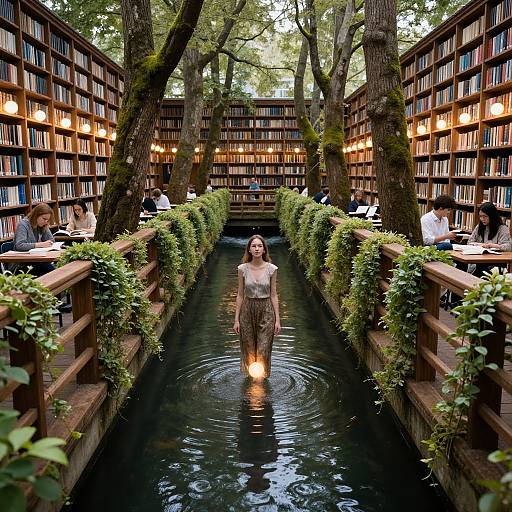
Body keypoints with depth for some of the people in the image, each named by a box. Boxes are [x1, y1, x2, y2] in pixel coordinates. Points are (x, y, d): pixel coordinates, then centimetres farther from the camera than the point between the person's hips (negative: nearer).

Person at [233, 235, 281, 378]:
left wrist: (277, 319, -2)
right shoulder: (243, 269, -3)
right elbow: (240, 295, 2)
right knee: (248, 349, 10)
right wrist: (236, 319, 1)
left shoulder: (271, 269, -4)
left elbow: (273, 295, 0)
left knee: (263, 351, 2)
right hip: (248, 311, 1)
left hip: (266, 312, -1)